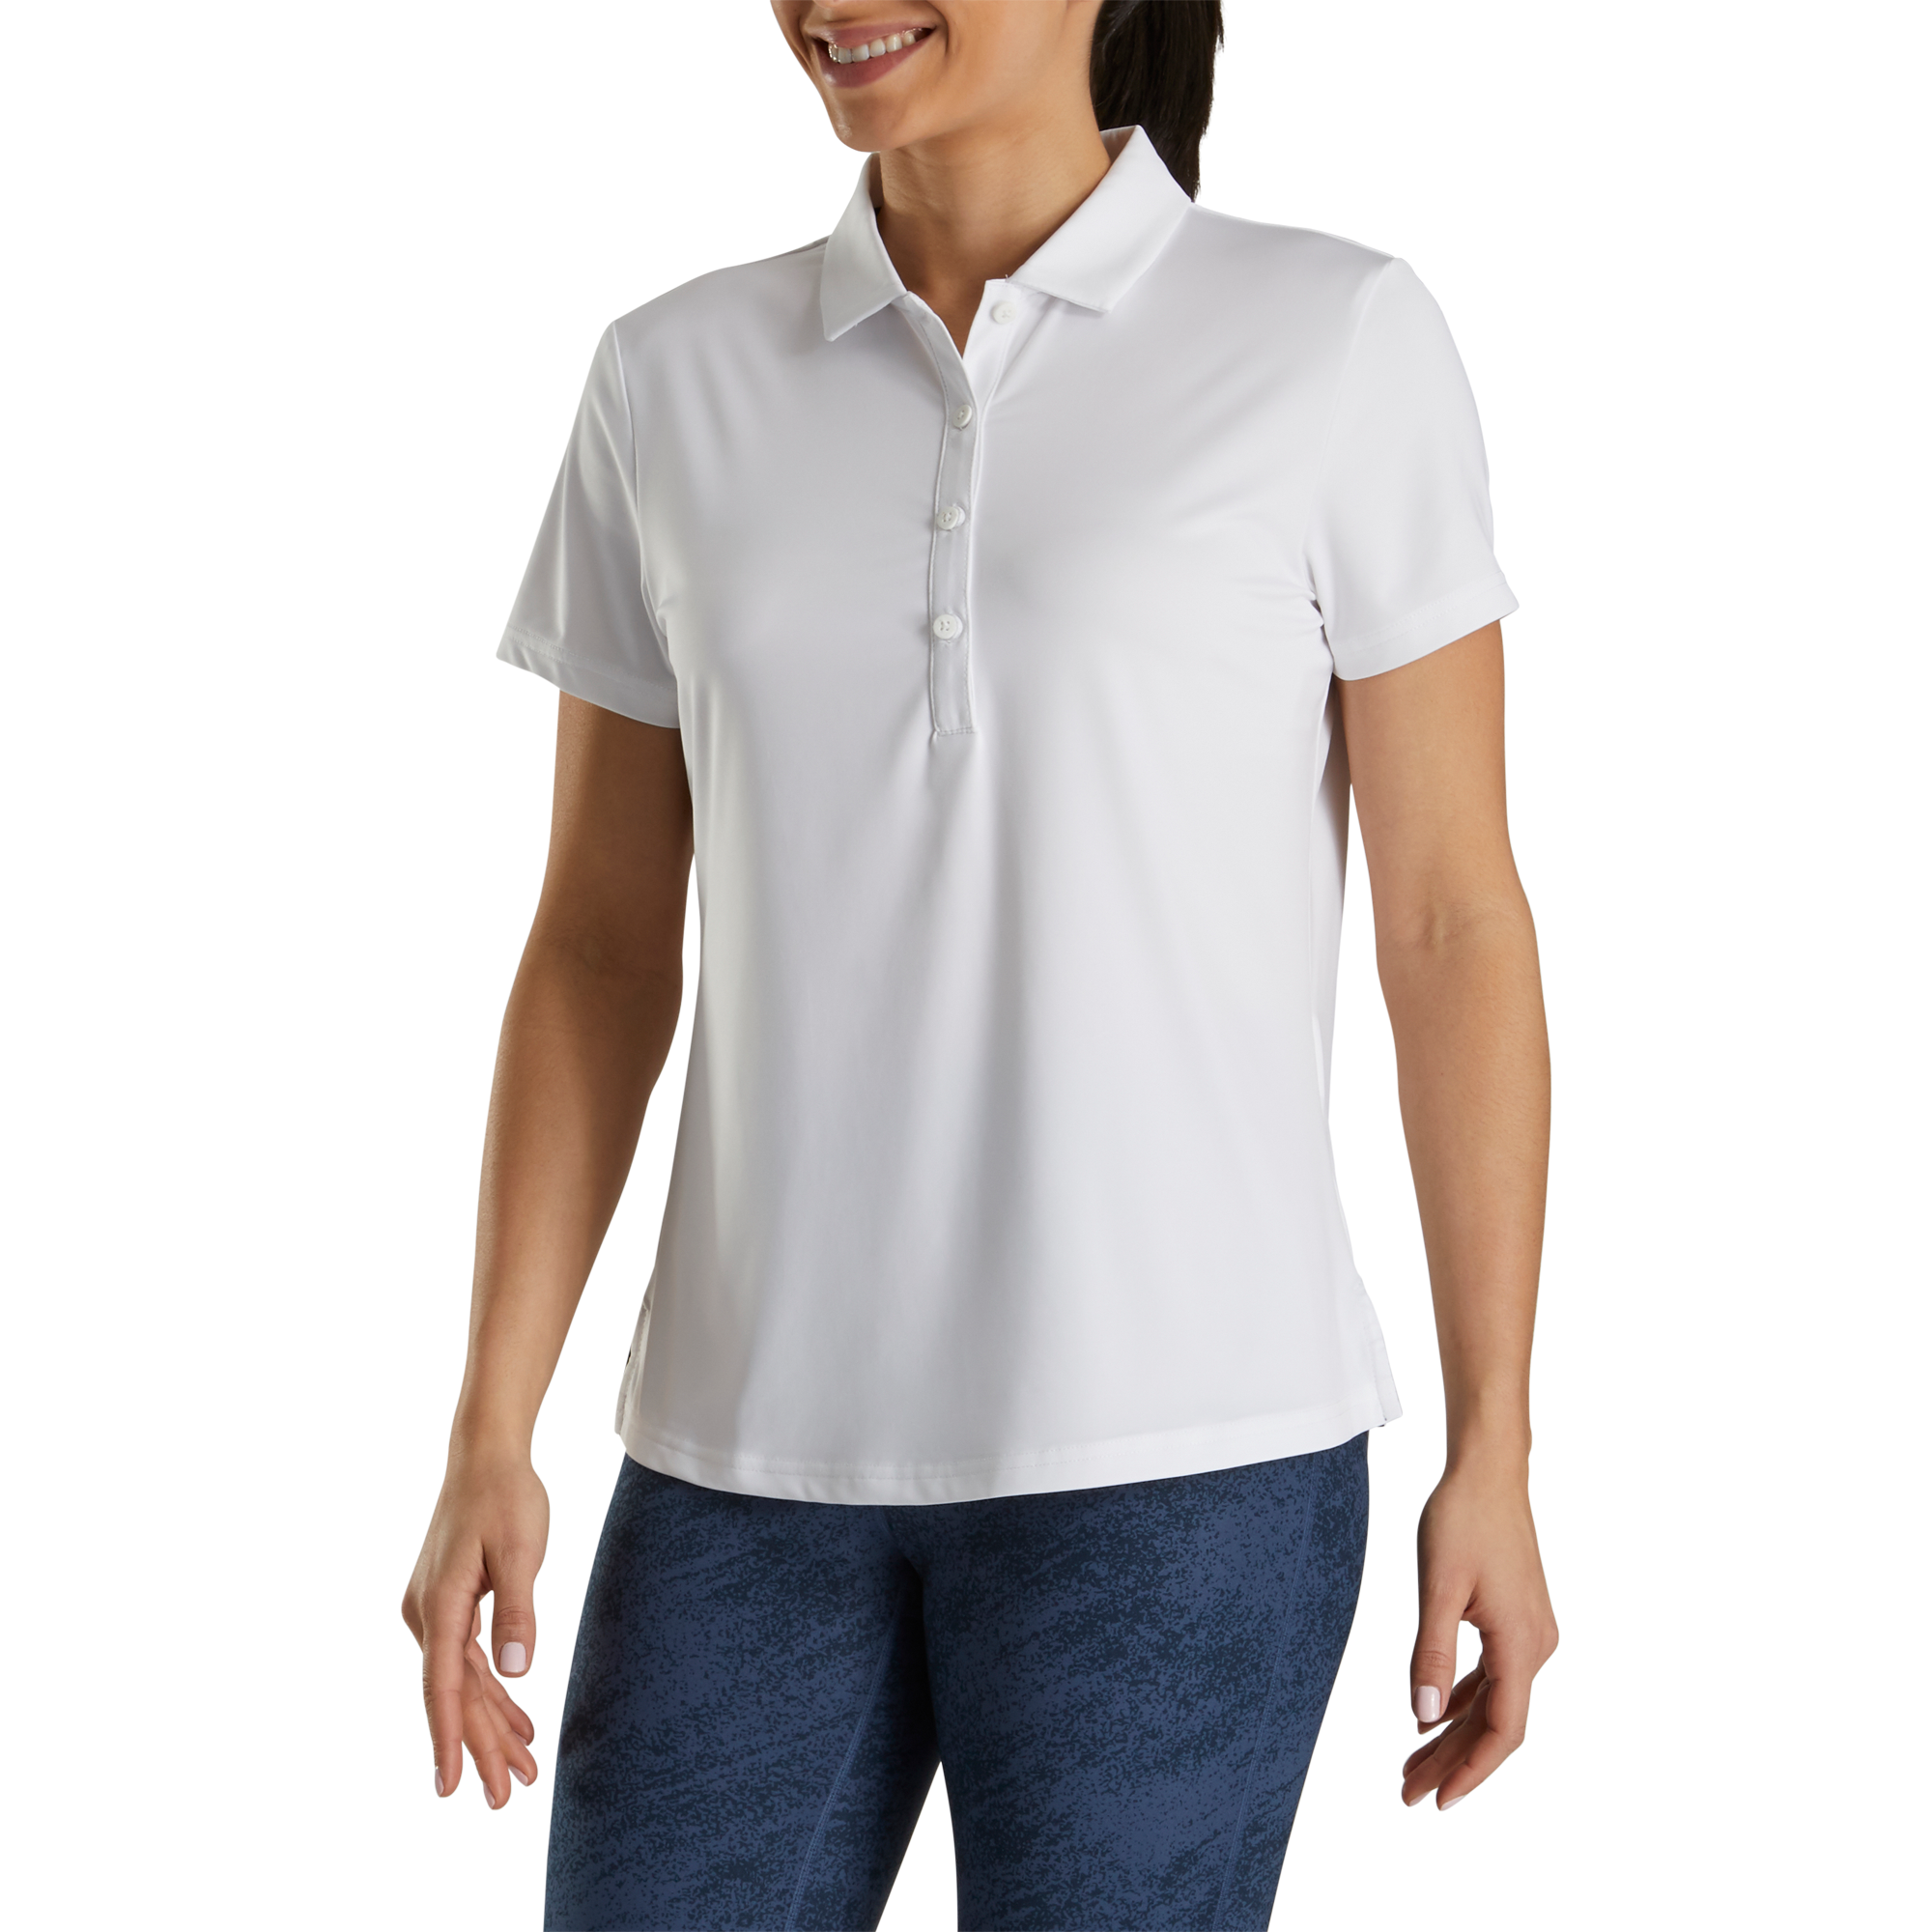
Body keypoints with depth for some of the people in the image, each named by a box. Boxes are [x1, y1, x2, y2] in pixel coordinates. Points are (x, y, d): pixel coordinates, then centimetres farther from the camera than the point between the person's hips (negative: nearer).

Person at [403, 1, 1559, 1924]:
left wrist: (1493, 1455, -4)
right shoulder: (681, 381, 6)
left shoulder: (1337, 343, -4)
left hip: (1172, 1444, -4)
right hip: (768, 1442, 4)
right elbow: (599, 943, 9)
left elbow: (1450, 916, -3)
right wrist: (486, 1441, 3)